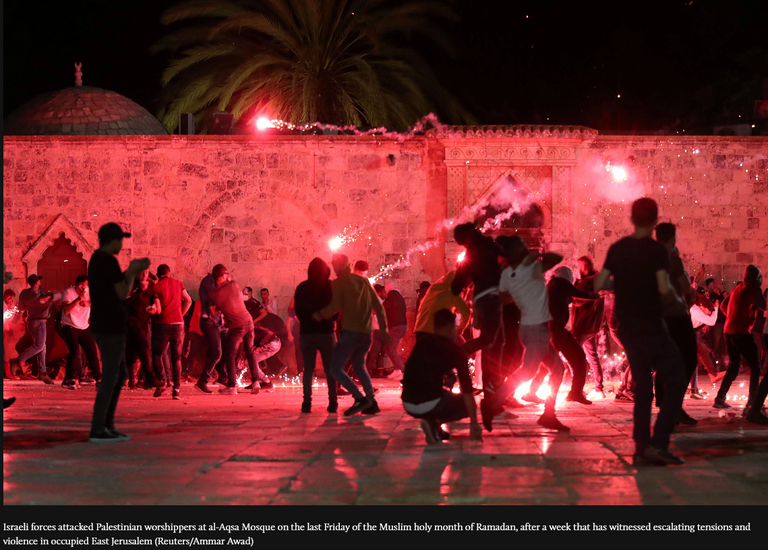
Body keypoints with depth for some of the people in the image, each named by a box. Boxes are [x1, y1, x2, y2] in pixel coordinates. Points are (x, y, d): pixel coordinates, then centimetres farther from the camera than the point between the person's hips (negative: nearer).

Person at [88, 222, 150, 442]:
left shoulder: (97, 259, 15)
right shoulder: (109, 262, -15)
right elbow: (123, 292, -14)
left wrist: (131, 271, 18)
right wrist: (132, 272, 1)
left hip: (102, 325, 10)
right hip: (111, 327, -10)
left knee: (120, 374, 17)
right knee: (110, 377, -7)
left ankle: (107, 424, 19)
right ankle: (98, 430, -7)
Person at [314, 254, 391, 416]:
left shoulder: (338, 283, -3)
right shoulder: (363, 281, 15)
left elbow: (336, 305, -18)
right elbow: (378, 306, 14)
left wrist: (320, 315, -3)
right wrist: (383, 329, 19)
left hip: (350, 332, -7)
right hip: (366, 332, 7)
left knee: (335, 368, -3)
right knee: (359, 367, 24)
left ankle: (360, 399, -15)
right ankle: (371, 402, 15)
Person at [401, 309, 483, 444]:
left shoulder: (422, 341, 13)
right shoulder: (456, 352, -1)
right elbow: (467, 390, -4)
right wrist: (474, 424, 0)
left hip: (407, 405, 7)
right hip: (430, 404, -7)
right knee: (468, 405, 18)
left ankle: (434, 426, 14)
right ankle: (435, 422, -4)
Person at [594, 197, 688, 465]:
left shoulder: (617, 249, 6)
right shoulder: (657, 250, -11)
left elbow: (599, 285, 6)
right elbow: (664, 289, -20)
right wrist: (678, 300, -1)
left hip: (627, 328, 7)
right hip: (650, 327, -7)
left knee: (642, 386, 15)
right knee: (677, 381, 0)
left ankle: (641, 445, 12)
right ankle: (658, 443, -11)